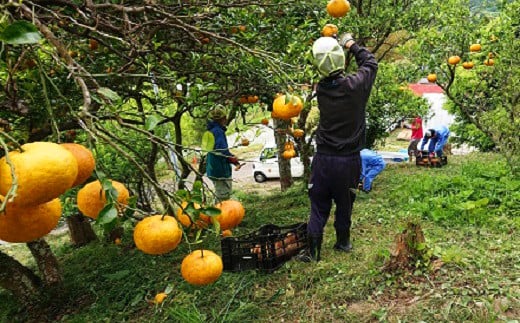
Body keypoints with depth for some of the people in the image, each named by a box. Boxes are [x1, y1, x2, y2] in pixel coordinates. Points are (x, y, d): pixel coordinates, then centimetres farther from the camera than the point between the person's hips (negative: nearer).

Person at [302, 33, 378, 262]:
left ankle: (313, 251, 12)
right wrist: (351, 44, 18)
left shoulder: (321, 89, -7)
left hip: (324, 159, 1)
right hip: (349, 159, 0)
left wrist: (338, 45, 18)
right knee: (344, 203, 18)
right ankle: (343, 242, 35)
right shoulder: (356, 85, -13)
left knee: (319, 206, 9)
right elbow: (370, 63, 7)